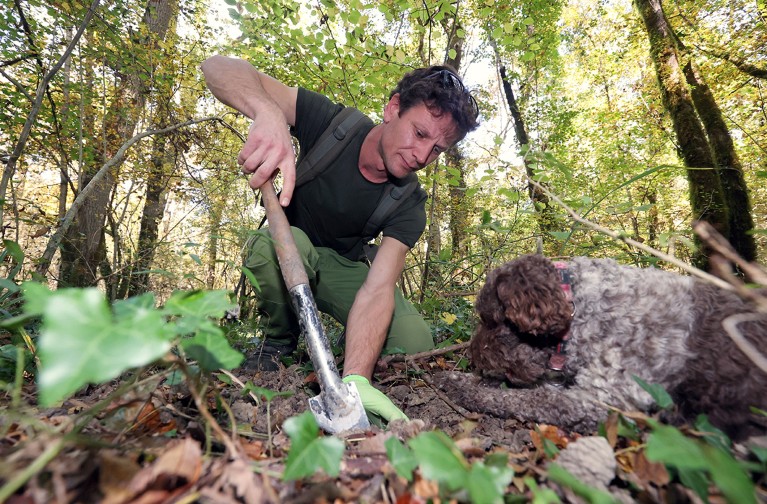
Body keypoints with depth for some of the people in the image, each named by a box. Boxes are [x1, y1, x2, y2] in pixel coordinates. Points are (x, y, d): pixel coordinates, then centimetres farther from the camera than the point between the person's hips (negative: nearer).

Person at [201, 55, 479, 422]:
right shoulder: (331, 124, -21)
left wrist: (355, 379, -46)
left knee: (414, 342, -20)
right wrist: (269, 113, -49)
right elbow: (219, 66, -25)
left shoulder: (408, 207, -18)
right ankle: (280, 342, -7)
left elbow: (378, 288, -31)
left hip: (341, 268, 1)